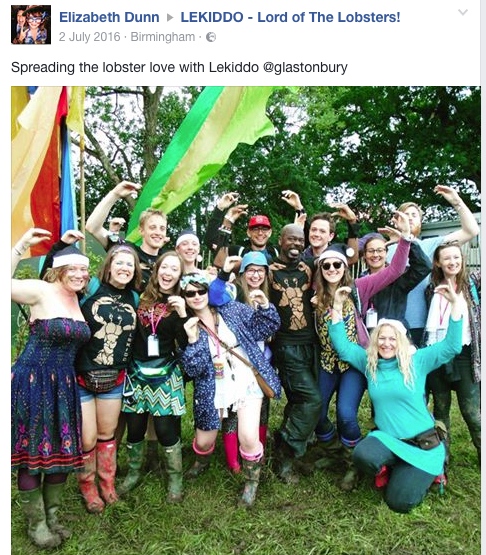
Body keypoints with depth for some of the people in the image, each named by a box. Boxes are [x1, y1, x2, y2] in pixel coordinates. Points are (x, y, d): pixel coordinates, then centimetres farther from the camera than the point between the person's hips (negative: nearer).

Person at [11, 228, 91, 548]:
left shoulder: (78, 299, 8)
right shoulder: (41, 290, -11)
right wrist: (23, 246, -22)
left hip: (64, 385, 7)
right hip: (33, 382, -6)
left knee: (63, 450, 13)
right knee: (31, 451, 7)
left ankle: (52, 516, 32)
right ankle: (36, 524, 25)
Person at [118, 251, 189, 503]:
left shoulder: (180, 303, -4)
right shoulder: (141, 297, 1)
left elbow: (185, 344, -12)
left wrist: (182, 315, -23)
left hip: (165, 375, -2)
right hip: (136, 371, 3)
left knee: (166, 429, 1)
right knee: (134, 426, 12)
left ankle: (175, 479, 24)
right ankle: (133, 472, 36)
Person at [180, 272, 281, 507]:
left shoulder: (232, 309, -2)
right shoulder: (187, 327, -3)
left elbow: (265, 327, 0)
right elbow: (193, 369, -12)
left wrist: (264, 306, -18)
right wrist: (193, 340, -26)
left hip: (247, 382, -1)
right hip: (214, 390, 1)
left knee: (248, 438, -16)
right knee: (203, 442, 12)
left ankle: (251, 481, 16)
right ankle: (202, 461, 52)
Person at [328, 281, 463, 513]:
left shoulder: (417, 361, -4)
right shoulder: (369, 362, 4)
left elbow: (452, 346, -11)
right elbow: (342, 346, -1)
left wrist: (455, 304, -19)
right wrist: (337, 307, -9)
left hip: (422, 442, -2)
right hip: (386, 438, 2)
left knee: (399, 502, -11)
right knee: (362, 456, -32)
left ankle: (427, 471, 21)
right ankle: (391, 468, 6)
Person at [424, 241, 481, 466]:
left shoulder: (473, 281, 3)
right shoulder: (433, 288, 9)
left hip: (464, 355, -2)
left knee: (471, 411, 2)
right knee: (441, 407, 13)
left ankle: (481, 452, 23)